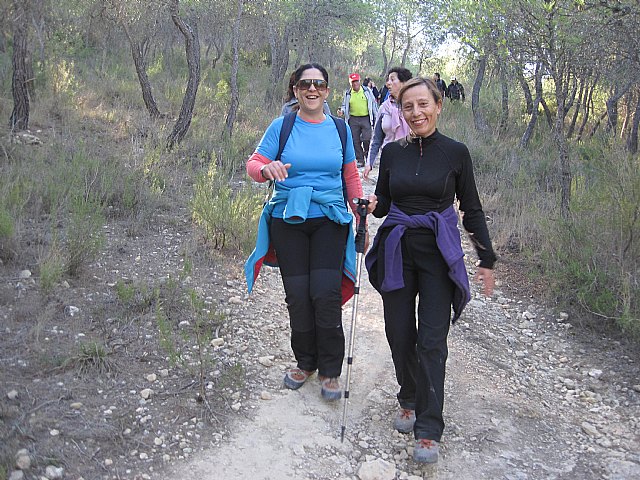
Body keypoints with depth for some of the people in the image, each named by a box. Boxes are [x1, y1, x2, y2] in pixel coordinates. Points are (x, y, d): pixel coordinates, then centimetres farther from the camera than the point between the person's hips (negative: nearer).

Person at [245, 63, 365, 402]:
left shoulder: (340, 129, 10)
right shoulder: (281, 126, 3)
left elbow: (350, 175, 16)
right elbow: (253, 164, -3)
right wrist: (267, 169, -26)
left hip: (330, 220, 0)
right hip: (288, 220, 0)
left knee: (326, 293, -10)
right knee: (298, 296, 1)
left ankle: (330, 370, 7)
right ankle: (305, 362, 24)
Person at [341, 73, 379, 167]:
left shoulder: (367, 90, 4)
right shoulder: (347, 93, 8)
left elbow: (373, 104, 8)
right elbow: (344, 106, 20)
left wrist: (376, 118, 5)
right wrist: (342, 110, -4)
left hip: (366, 118, -2)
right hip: (353, 119, 3)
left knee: (367, 139, -11)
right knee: (355, 141, 3)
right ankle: (360, 160, 13)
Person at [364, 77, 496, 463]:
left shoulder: (456, 152, -2)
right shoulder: (392, 152, 5)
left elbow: (472, 209, 3)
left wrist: (487, 259, 1)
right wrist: (372, 205, -12)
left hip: (439, 254, -3)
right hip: (397, 250, 3)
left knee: (432, 340, -6)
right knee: (399, 333, 6)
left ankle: (429, 431, 3)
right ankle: (409, 400, 31)